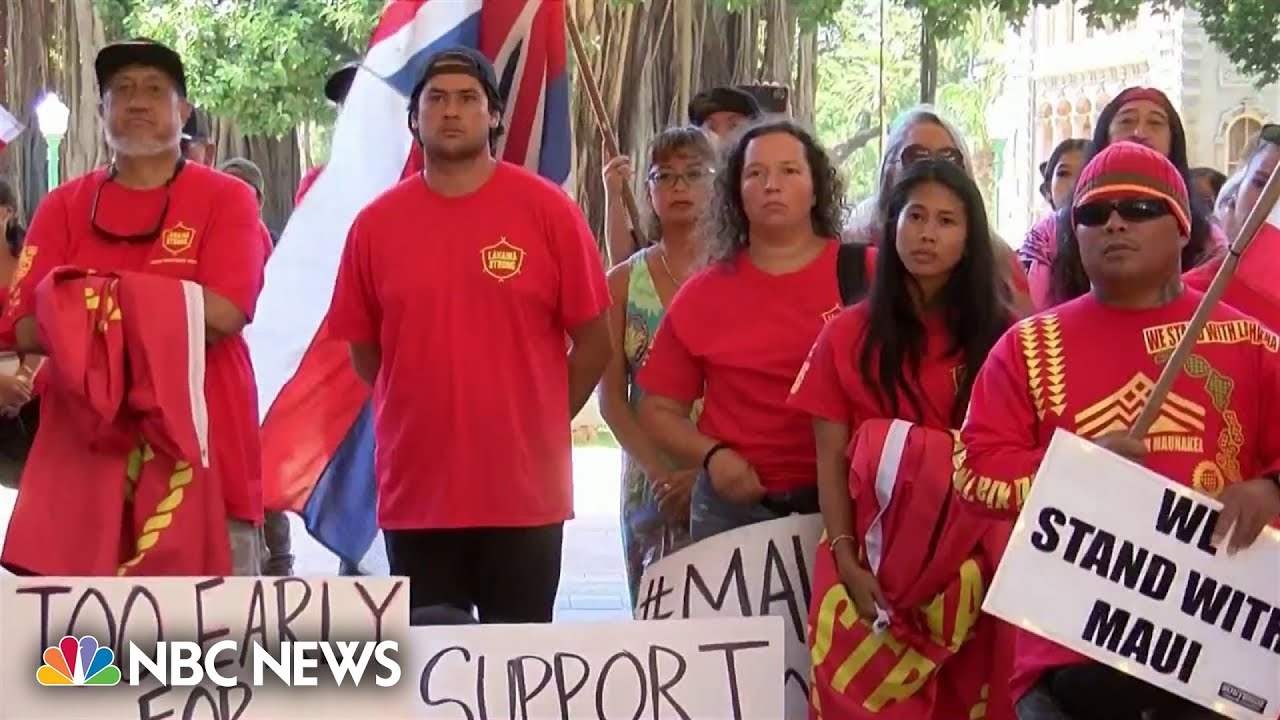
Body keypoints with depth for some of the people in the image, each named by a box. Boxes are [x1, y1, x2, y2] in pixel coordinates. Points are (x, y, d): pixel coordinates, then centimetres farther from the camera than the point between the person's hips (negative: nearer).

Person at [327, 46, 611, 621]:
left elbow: (593, 341, 2)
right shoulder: (376, 224, 2)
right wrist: (424, 417, 11)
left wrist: (538, 423, 5)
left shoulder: (548, 211, -4)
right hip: (415, 490, 2)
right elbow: (363, 350, 12)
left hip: (524, 490, -2)